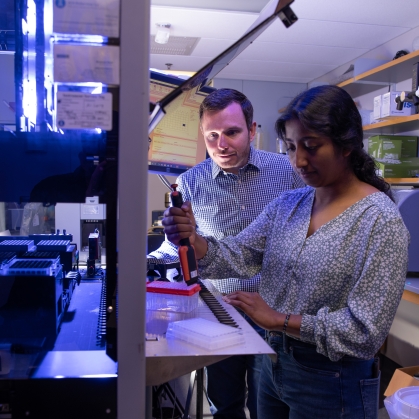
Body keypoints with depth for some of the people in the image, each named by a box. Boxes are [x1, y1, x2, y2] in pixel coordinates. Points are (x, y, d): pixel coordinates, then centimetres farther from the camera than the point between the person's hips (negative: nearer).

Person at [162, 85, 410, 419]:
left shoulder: (381, 221, -19)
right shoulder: (288, 204, 0)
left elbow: (366, 331, -22)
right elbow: (238, 257, -5)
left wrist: (280, 319, -20)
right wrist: (192, 240, -24)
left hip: (332, 384, -5)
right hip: (274, 364, 6)